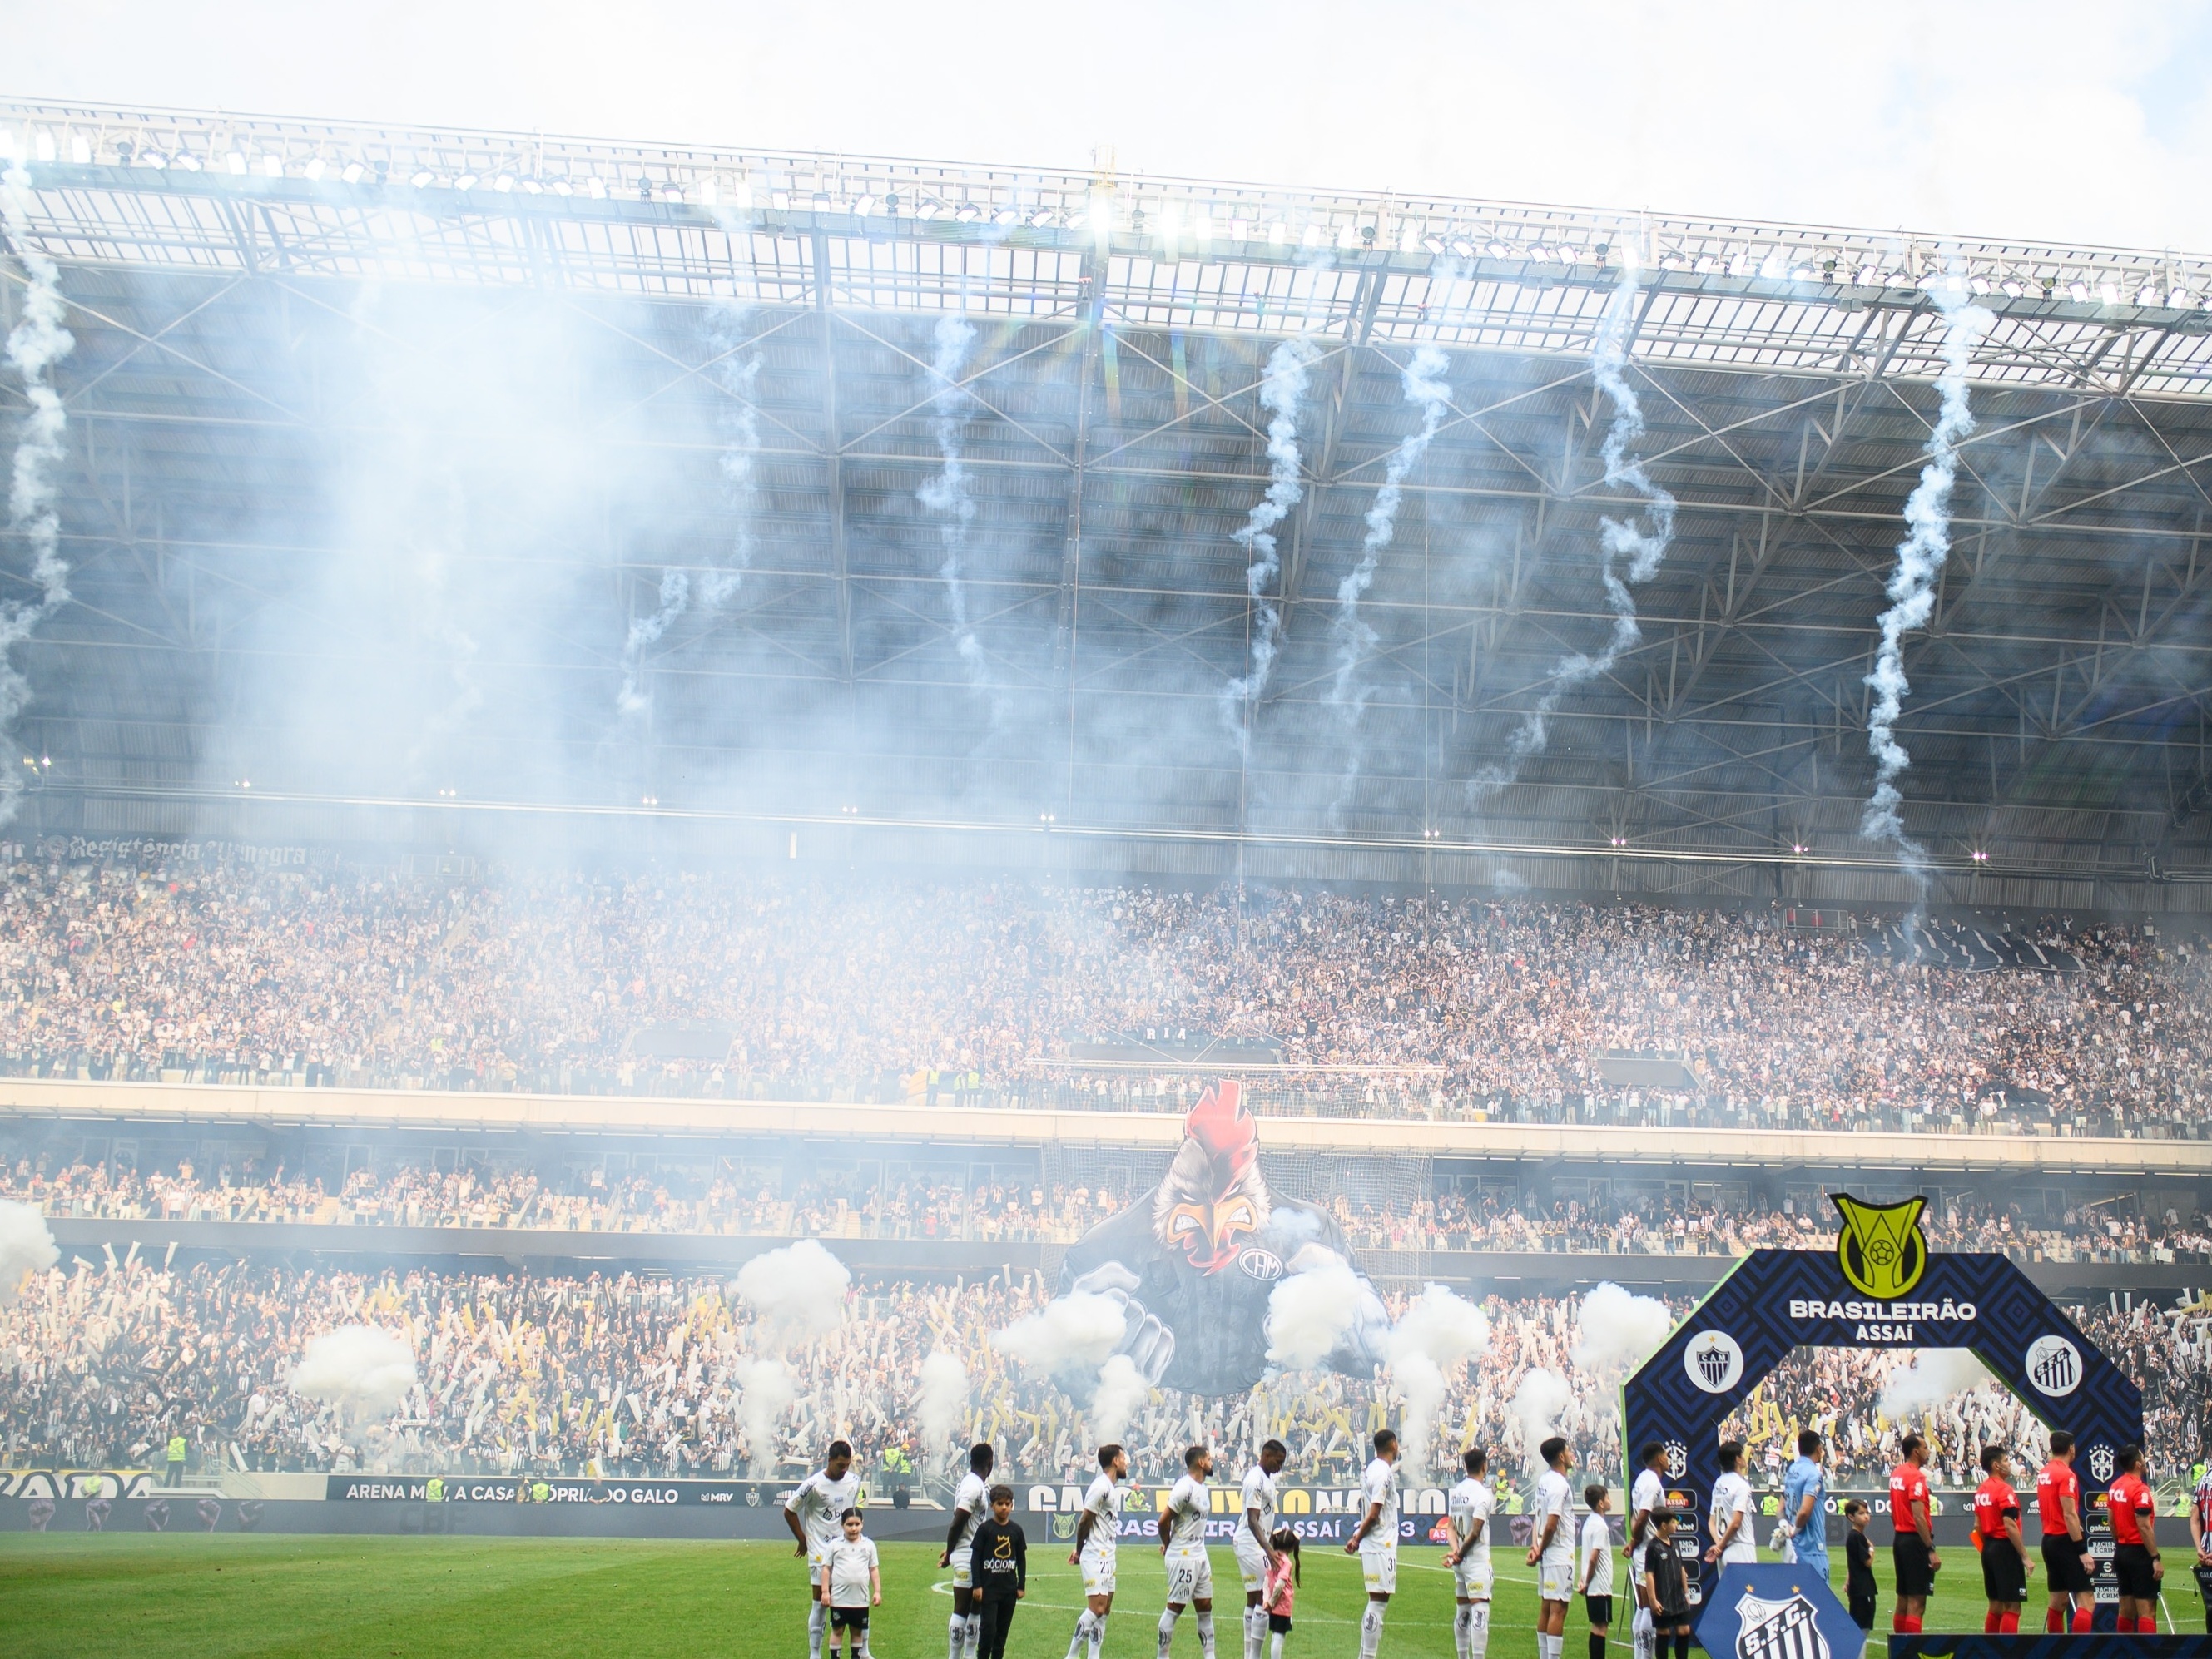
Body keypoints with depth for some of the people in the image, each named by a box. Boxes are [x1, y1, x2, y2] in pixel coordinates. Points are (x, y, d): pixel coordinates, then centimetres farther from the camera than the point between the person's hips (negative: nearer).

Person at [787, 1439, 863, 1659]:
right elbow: (789, 1511, -4)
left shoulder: (854, 1482, 2)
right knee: (820, 1603, -1)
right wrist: (803, 1539, 2)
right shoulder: (813, 1484, -13)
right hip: (820, 1552, -4)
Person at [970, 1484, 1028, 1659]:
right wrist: (976, 1585, -10)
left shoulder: (1016, 1530, 5)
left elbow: (1022, 1559, 12)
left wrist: (1021, 1586, 9)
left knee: (1003, 1630, 8)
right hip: (988, 1587, -4)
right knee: (988, 1628, -10)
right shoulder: (985, 1528, -5)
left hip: (1009, 1588, 4)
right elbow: (975, 1557, -5)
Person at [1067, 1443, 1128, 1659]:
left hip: (1107, 1556, 10)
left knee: (1104, 1610, 8)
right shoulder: (1101, 1487, -16)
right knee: (1096, 1608, -14)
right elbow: (1084, 1521, -13)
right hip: (1096, 1556, -10)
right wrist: (1079, 1550, 0)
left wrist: (1079, 1549, 6)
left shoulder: (1113, 1488, 15)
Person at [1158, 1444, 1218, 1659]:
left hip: (1200, 1556, 9)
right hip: (1182, 1558, -9)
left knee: (1205, 1607, 10)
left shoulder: (1203, 1488, 13)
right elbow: (1163, 1521, -18)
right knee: (1175, 1607, -2)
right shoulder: (1184, 1488, -17)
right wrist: (1168, 1546, 0)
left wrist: (1168, 1545, 7)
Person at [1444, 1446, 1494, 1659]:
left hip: (1460, 1562, 8)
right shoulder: (1482, 1494, -14)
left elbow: (1451, 1525, 7)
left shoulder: (1456, 1491, 10)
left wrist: (1455, 1548, -6)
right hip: (1477, 1560, -8)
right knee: (1480, 1609, -11)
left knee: (1462, 1611, 14)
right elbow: (1475, 1532, -16)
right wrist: (1460, 1554, -7)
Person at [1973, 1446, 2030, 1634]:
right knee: (2012, 1607, -6)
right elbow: (2010, 1526, -21)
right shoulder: (2004, 1490, -14)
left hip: (1989, 1549, 9)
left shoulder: (1981, 1490, 12)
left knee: (1996, 1605, 14)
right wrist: (2025, 1557, -17)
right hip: (2005, 1549, -9)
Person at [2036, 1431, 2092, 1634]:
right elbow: (2069, 1515, -19)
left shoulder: (2042, 1474, 13)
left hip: (2049, 1539, 9)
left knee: (2058, 1599, 14)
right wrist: (2083, 1551, -20)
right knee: (2086, 1600, -10)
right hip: (2065, 1541, -9)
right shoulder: (2066, 1475, -13)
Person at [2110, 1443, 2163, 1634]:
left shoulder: (2115, 1487, 9)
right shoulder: (2140, 1490, -16)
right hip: (2139, 1553, -8)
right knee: (2147, 1610, -7)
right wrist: (2156, 1559, -17)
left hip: (2121, 1552, 8)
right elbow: (2145, 1527, -19)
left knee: (2126, 1609, 12)